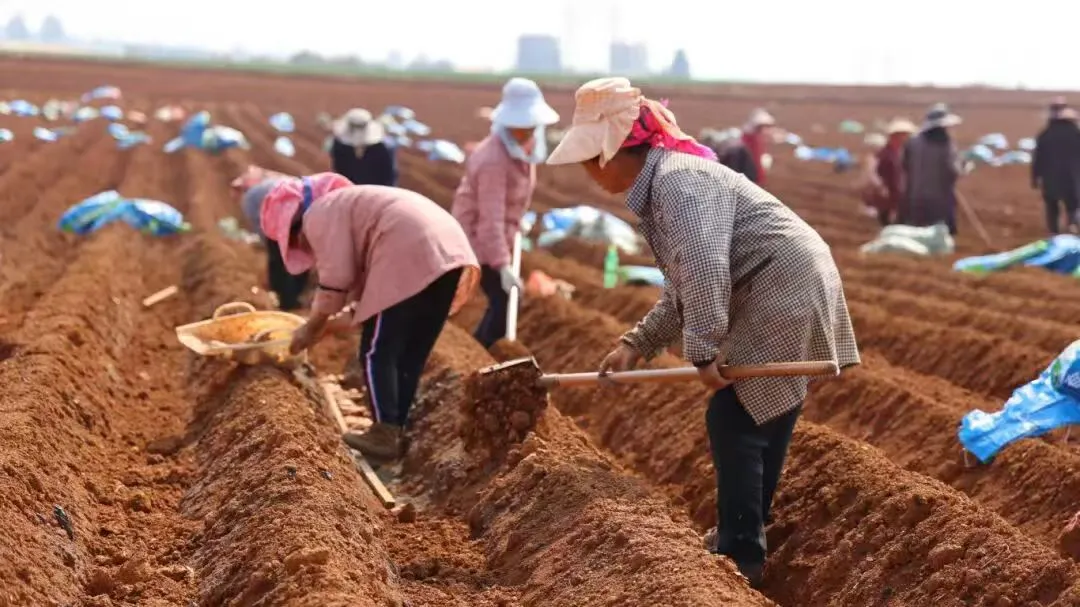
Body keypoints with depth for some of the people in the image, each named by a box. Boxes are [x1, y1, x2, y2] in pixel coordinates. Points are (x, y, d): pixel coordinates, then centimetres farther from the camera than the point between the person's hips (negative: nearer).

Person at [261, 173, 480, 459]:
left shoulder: (319, 215, 5)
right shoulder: (345, 204, 34)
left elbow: (336, 279, -1)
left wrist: (312, 326, 9)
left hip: (411, 258, -10)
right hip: (449, 250, 10)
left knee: (377, 352, 1)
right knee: (410, 355, 15)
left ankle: (384, 435, -1)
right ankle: (396, 431, 18)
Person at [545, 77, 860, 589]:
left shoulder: (676, 180, -19)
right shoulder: (658, 188, 14)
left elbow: (705, 269, -30)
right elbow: (684, 286, 18)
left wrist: (702, 349, -26)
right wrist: (637, 343, 11)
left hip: (785, 291, -10)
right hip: (781, 294, 11)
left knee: (732, 419, -8)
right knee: (758, 418, 18)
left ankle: (741, 557, -1)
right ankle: (747, 539, 29)